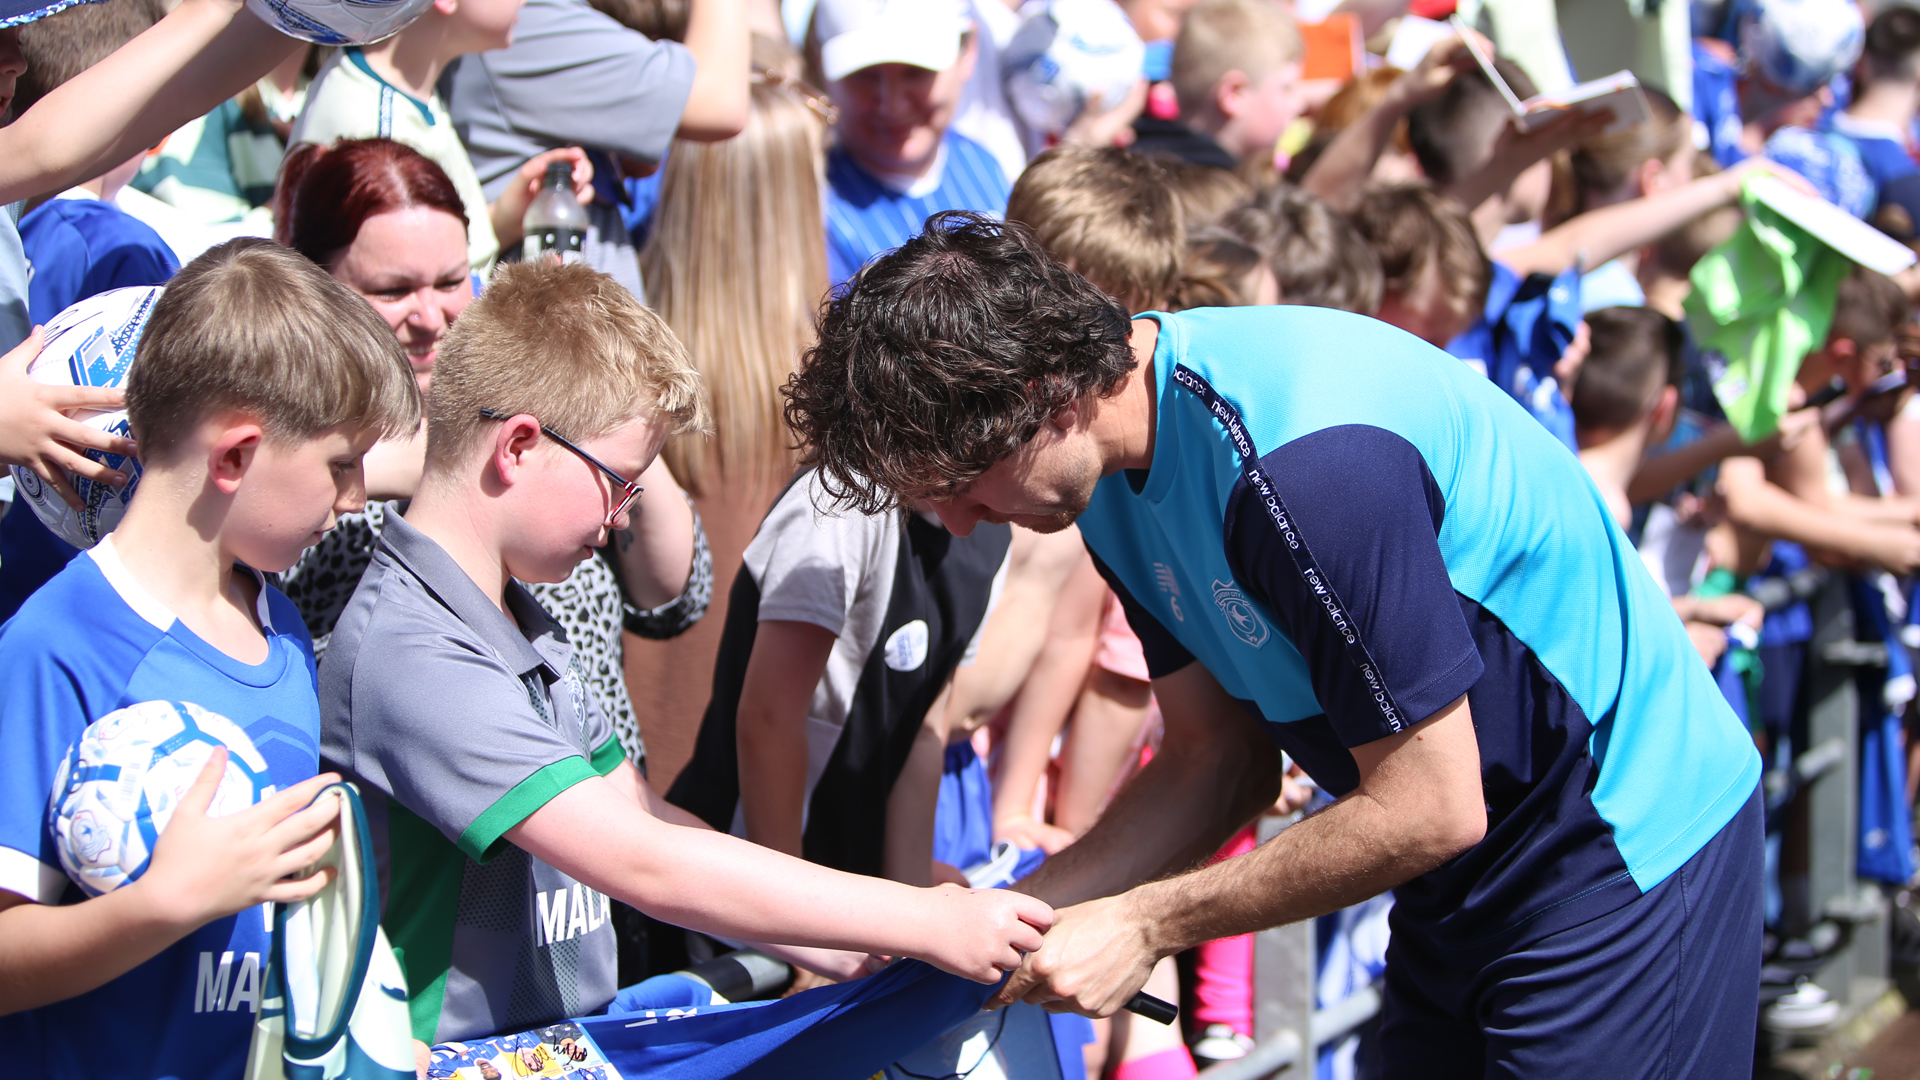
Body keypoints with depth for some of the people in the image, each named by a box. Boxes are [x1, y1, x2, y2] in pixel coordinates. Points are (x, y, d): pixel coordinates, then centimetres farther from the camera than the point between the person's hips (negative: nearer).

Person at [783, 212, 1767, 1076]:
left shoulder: (1304, 460, -30)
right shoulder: (1118, 478, -1)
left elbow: (1428, 808, -25)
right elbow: (1218, 761, 6)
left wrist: (1146, 926, -18)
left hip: (1627, 858, -9)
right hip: (1466, 879, 9)